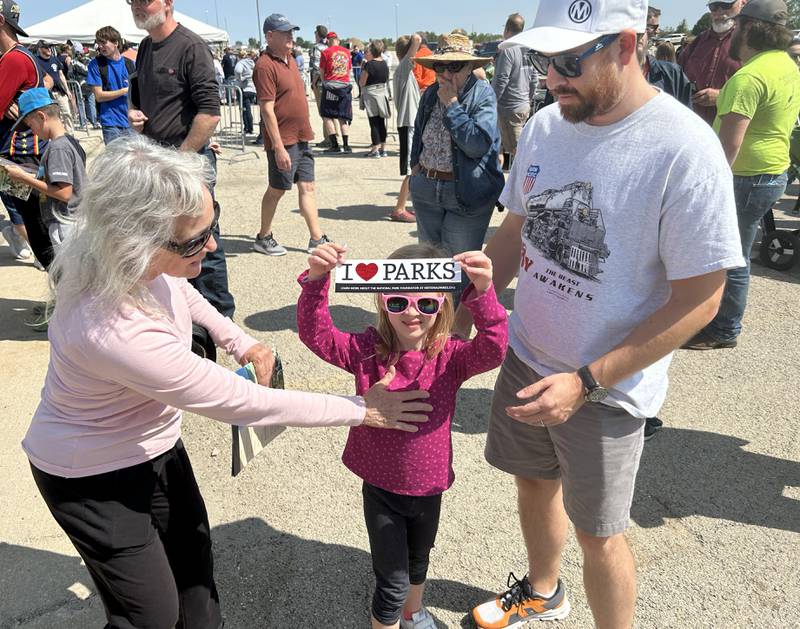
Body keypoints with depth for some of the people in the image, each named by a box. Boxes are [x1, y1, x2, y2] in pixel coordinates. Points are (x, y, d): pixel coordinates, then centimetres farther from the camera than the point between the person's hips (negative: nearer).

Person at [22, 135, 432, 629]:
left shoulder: (127, 255, -19)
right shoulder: (120, 335, -42)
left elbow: (177, 288, 8)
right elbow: (246, 403, -33)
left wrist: (236, 338, 0)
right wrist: (363, 410, -24)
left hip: (155, 445, 7)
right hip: (94, 476, -7)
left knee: (193, 563, 21)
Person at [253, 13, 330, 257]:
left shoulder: (290, 59, 13)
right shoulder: (265, 65, -15)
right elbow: (267, 109, -20)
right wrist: (279, 147, -23)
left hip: (301, 137, 8)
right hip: (283, 141, -8)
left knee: (307, 187, 8)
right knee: (277, 189, 3)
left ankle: (316, 239, 13)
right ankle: (263, 238, 20)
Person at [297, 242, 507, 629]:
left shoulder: (450, 357, -17)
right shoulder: (367, 351, -16)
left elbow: (493, 349, -35)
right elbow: (316, 334, -24)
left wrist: (482, 294, -51)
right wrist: (316, 280, -40)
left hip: (429, 486, 2)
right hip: (380, 486, -2)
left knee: (418, 562, 30)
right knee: (392, 579, 8)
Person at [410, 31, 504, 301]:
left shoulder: (483, 95, -12)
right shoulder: (430, 94, 7)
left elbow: (478, 144, -26)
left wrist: (451, 104, -20)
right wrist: (415, 164, 14)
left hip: (466, 192, -6)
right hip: (425, 187, 7)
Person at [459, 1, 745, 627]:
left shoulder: (685, 149, -21)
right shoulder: (546, 125, -2)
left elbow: (699, 300, -18)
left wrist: (584, 381, -21)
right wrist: (460, 315, -2)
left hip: (605, 388, -6)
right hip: (525, 358, 6)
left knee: (597, 532, 10)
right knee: (535, 482, 24)